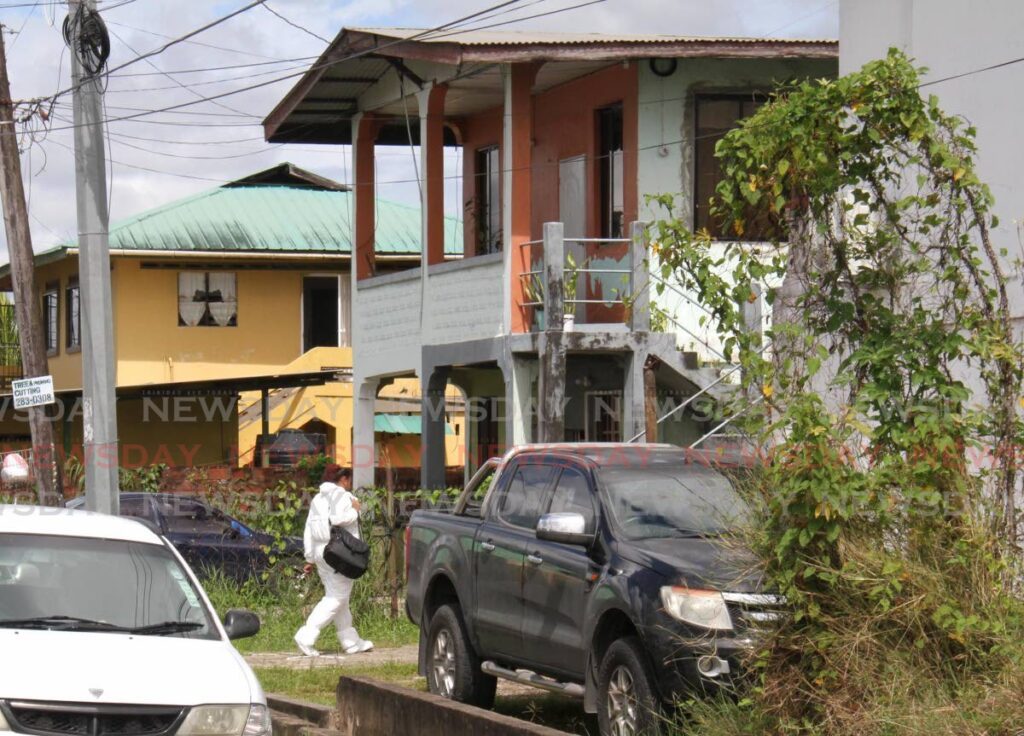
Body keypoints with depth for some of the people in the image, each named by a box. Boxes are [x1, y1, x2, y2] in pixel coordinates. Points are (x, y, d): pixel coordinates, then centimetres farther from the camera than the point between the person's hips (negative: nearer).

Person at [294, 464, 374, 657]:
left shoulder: (318, 499, 18)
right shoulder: (343, 496, -7)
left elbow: (309, 530, 16)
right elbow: (338, 519, -25)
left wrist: (310, 558, 18)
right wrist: (354, 510, -6)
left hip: (320, 552, 9)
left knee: (337, 597, 14)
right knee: (337, 598, -7)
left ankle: (351, 642, 18)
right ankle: (307, 637, -17)